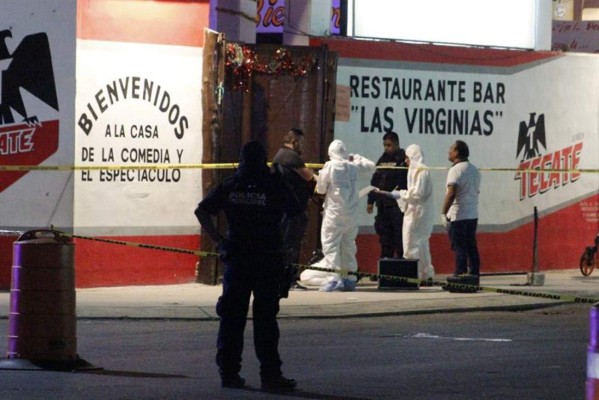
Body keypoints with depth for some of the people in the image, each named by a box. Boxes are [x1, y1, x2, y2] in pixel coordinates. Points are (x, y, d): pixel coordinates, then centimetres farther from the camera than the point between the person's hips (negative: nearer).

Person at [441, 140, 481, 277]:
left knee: (459, 248, -7)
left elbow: (451, 193, -24)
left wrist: (444, 213, -23)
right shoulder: (474, 170, 14)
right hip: (473, 214, 8)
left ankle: (460, 275, -8)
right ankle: (474, 275, 12)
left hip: (458, 216, -8)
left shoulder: (456, 170, -14)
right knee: (472, 248, 10)